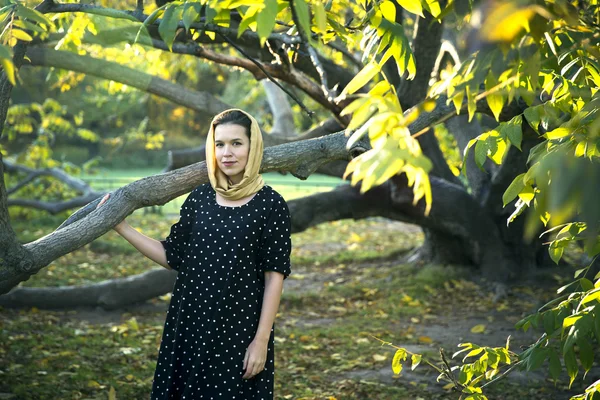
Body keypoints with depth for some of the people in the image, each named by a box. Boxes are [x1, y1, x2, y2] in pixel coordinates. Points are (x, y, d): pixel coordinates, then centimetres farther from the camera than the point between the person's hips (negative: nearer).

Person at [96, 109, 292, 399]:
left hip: (240, 328, -4)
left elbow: (274, 276, -8)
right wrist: (121, 227, 5)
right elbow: (173, 257, 9)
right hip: (191, 323, 4)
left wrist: (262, 339, -12)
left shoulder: (270, 205, -7)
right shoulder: (199, 198, 5)